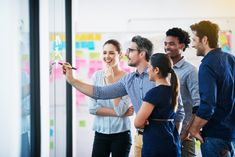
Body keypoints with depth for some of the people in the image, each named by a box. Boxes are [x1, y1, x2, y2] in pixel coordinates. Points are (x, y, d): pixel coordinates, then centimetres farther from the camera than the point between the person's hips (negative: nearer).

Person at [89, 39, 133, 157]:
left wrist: (111, 82, -14)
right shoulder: (97, 76, 2)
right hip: (100, 133, 3)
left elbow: (120, 109, -15)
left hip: (121, 134, -2)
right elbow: (93, 108, -4)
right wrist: (117, 113, -13)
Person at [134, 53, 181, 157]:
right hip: (173, 143, 8)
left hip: (155, 145, -8)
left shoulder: (154, 93, -15)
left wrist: (147, 123, 5)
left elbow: (138, 123, -16)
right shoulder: (173, 90, 9)